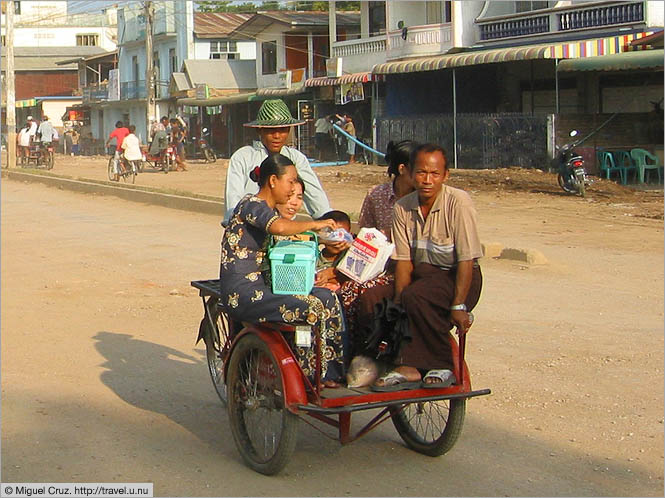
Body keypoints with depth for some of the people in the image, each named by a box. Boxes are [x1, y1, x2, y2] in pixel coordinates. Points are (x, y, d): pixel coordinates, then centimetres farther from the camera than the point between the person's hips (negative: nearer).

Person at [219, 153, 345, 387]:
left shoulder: (266, 209, 21)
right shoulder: (252, 205, -11)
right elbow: (280, 227, -33)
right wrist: (313, 224, -18)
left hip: (260, 285, 10)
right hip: (241, 294, -10)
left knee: (327, 298, -4)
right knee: (312, 308, -23)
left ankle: (328, 372, 0)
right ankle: (309, 376, -7)